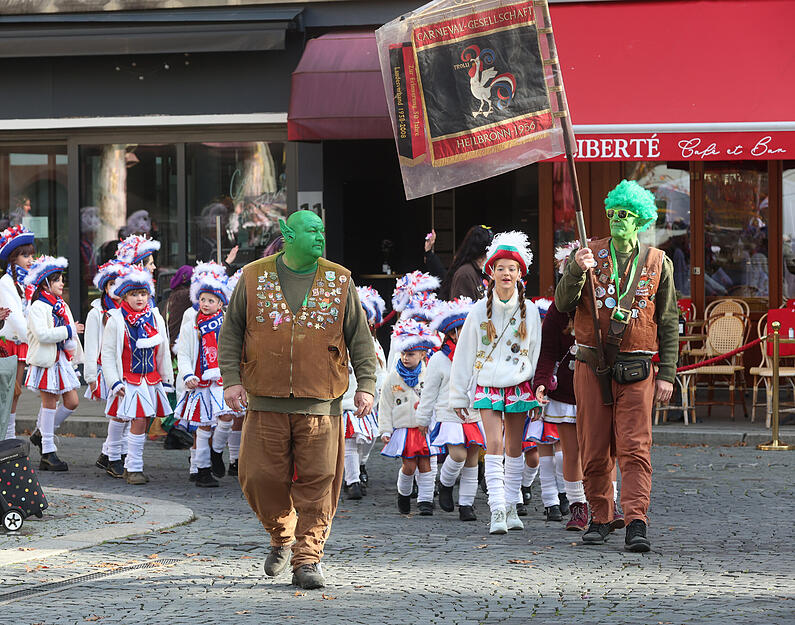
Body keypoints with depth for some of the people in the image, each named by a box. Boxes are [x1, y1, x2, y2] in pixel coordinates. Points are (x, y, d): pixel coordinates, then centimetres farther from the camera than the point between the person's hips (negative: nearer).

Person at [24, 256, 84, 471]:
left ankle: (42, 433, 24)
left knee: (72, 402, 4)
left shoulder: (61, 306, 13)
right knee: (50, 403, -3)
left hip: (62, 360, 8)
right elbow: (42, 334, -24)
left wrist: (71, 345, 1)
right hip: (46, 361, -8)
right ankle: (48, 451, 5)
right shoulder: (38, 307, -12)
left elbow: (71, 329, 19)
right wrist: (69, 331, -21)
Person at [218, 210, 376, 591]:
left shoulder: (339, 281, 7)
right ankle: (282, 538, 24)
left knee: (316, 483, -5)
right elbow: (231, 331, 9)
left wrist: (366, 384, 2)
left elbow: (360, 337, 10)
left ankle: (307, 559, 2)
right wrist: (231, 379, -1)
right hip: (266, 402, 0)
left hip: (320, 405, 0)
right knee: (261, 477, -1)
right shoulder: (254, 278, 5)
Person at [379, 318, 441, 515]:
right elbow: (385, 406, 6)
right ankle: (403, 494, 20)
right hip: (403, 427, -1)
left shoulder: (428, 375, 3)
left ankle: (426, 500, 5)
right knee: (409, 466, -5)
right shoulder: (393, 377, 3)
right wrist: (385, 431, 2)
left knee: (424, 464, -1)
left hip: (425, 429, 1)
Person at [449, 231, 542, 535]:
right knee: (494, 445, -13)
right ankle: (497, 511, -19)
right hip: (488, 386, -2)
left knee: (515, 448, 8)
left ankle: (511, 507, 20)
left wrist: (540, 394, 7)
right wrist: (458, 395, 6)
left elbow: (537, 353, 9)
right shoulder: (480, 311, -2)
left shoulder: (529, 311, 1)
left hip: (519, 387, 2)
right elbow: (464, 354, 5)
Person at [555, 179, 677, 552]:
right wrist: (576, 271, -21)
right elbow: (563, 305, -2)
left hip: (636, 370, -1)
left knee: (635, 448, -11)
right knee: (594, 450, 4)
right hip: (592, 365, 1)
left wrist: (667, 374, 3)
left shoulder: (657, 263, 6)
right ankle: (600, 520, 17)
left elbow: (669, 323, 9)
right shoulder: (589, 254, 5)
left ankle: (636, 525, -18)